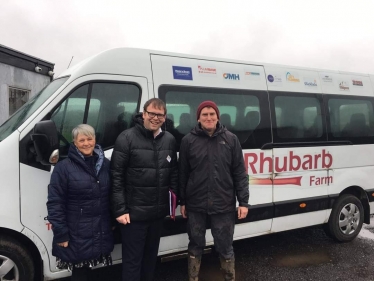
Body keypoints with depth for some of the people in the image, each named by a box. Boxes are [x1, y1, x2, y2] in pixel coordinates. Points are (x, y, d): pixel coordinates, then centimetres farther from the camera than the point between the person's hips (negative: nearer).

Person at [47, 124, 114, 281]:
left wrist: (113, 221, 10)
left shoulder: (105, 164, 5)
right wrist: (61, 234, -12)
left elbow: (111, 195, 11)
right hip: (77, 234, -4)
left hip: (101, 232, 4)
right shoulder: (64, 167, -9)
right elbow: (55, 203, -10)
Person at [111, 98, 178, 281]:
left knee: (151, 257, 22)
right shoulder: (127, 138, -10)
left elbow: (174, 173, 11)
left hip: (158, 212, 5)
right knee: (132, 260, 7)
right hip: (134, 212, -5)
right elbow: (116, 176, -12)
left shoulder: (169, 140, 5)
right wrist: (119, 209, -14)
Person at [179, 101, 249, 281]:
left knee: (225, 247, 12)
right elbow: (183, 174, 3)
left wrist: (243, 202, -2)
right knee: (195, 245, 16)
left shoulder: (231, 139, 0)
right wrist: (182, 202, 5)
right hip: (195, 205, 1)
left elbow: (239, 173, 1)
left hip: (224, 205, 0)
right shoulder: (188, 141, -1)